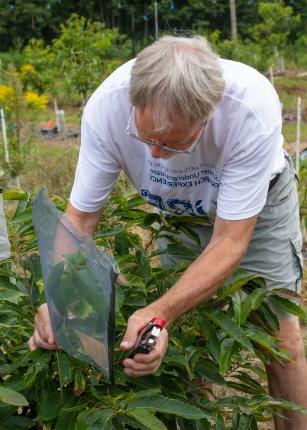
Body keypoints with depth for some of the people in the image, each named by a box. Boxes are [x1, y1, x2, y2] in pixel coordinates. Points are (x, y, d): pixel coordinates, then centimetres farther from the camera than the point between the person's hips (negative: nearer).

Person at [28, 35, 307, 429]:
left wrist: (160, 313, -48)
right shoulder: (106, 106, -33)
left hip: (258, 198, -2)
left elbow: (229, 241, -34)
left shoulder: (253, 110, -40)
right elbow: (80, 216, -22)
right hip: (180, 209, 2)